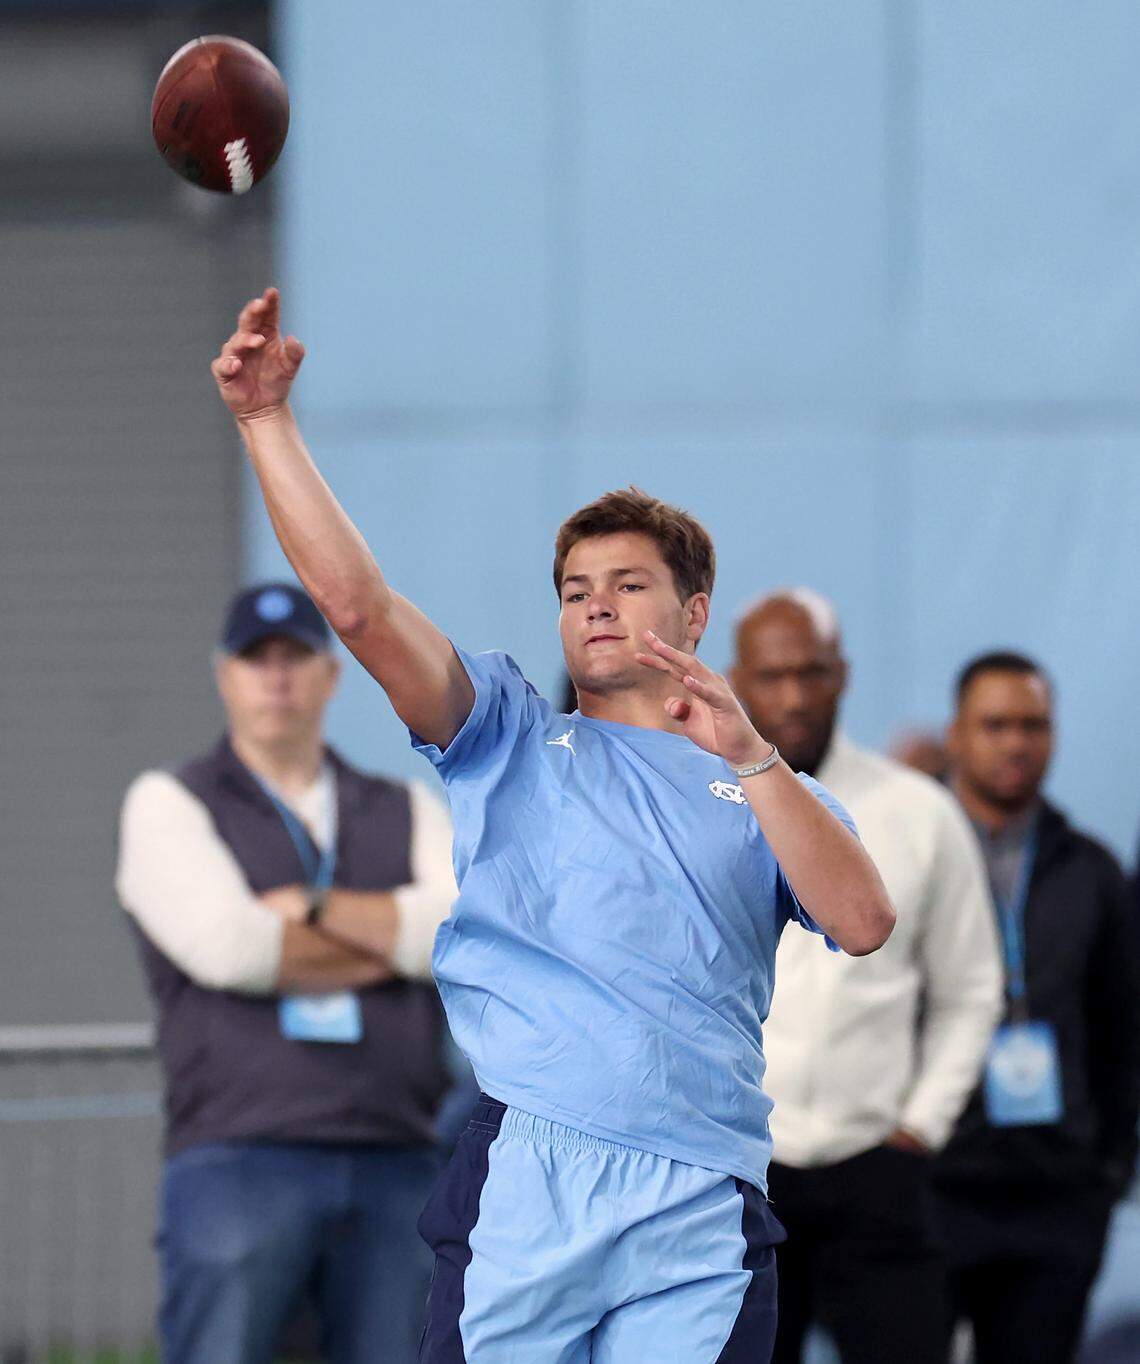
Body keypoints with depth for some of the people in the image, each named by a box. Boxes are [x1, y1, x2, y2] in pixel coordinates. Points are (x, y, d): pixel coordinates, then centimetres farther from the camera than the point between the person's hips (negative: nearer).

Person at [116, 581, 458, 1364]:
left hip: (395, 1165, 3)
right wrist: (390, 943, 1)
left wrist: (314, 906, -5)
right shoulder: (169, 806, 10)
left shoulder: (408, 815, 20)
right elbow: (226, 944, -9)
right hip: (240, 1157, -3)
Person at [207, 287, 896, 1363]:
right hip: (524, 1183, 0)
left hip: (703, 1218, 1)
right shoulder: (513, 737, 21)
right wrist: (266, 419, 0)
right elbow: (357, 605, 8)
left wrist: (749, 755, -6)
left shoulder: (769, 793, 21)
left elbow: (864, 925, 2)